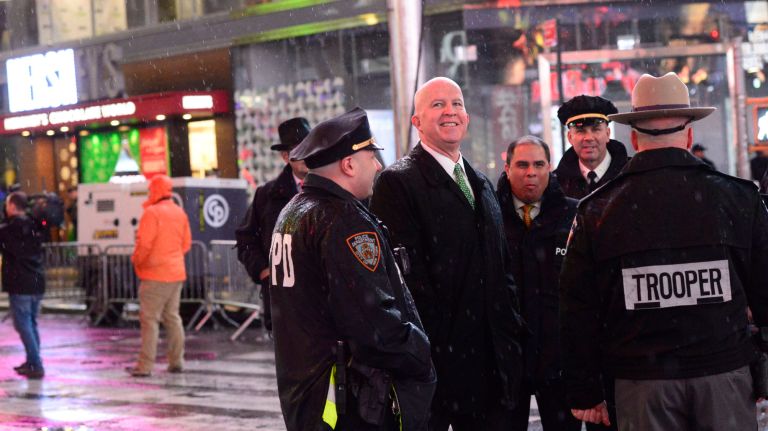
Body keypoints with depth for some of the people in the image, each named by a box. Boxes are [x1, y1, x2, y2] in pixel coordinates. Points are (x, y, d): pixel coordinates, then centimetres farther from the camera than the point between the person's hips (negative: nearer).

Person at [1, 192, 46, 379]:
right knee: (31, 323, 18)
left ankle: (36, 366, -10)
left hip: (19, 284, -7)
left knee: (23, 325, -4)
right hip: (37, 283, 7)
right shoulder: (33, 226, 9)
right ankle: (31, 362, 24)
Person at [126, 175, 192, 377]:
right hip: (176, 272, 8)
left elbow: (144, 244, -17)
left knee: (149, 319, -5)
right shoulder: (180, 213, 11)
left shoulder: (152, 213, -13)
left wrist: (136, 260, 0)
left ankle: (145, 366, -7)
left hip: (155, 274, -8)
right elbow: (186, 243, 16)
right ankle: (177, 361, 16)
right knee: (172, 316, 14)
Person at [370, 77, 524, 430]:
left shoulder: (482, 185, 19)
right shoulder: (397, 182, -7)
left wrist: (510, 340, 13)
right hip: (435, 358, -7)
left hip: (490, 358, 7)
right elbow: (406, 272, -14)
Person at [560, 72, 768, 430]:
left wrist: (584, 393, 11)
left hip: (641, 384, 0)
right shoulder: (739, 198, 0)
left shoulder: (595, 212, 1)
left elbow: (578, 313, 3)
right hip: (724, 374, 0)